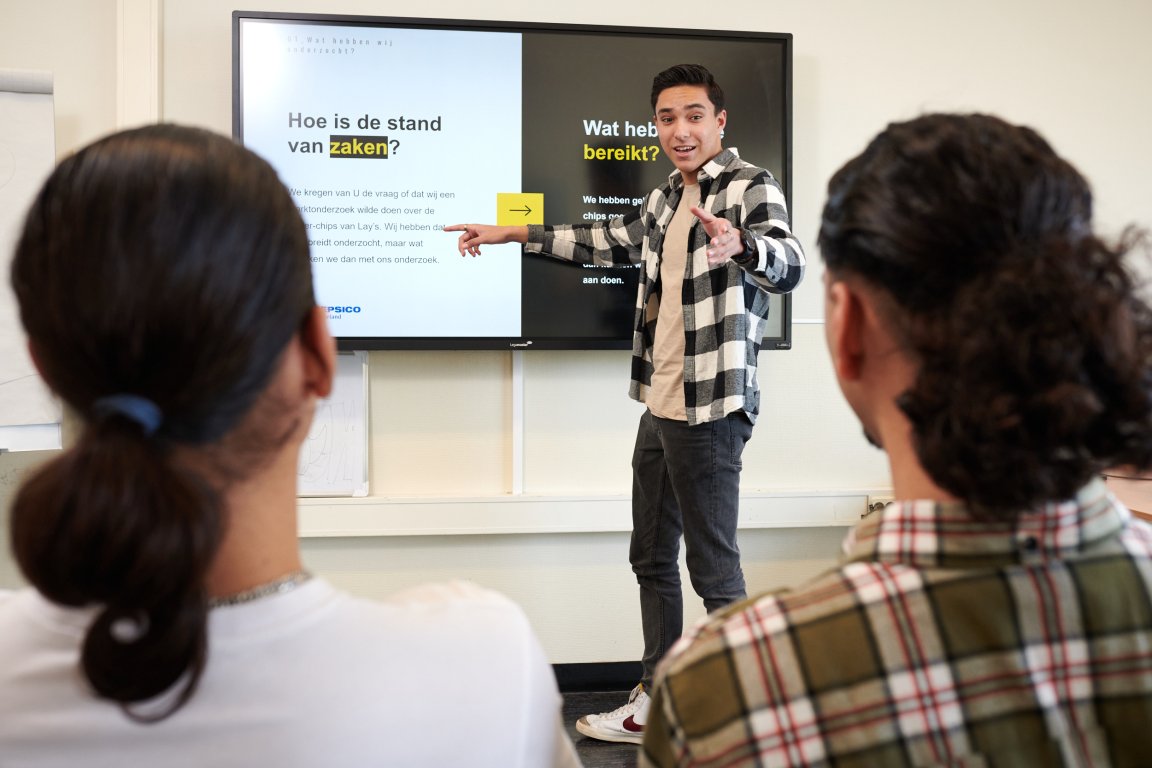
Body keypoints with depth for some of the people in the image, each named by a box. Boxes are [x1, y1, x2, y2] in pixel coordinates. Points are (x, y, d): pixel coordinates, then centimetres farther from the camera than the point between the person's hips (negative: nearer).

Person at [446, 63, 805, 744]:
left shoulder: (751, 186, -11)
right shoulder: (667, 200, 15)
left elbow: (789, 266, -28)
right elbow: (610, 241, 29)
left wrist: (738, 243, -50)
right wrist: (512, 234, 29)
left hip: (711, 407, -9)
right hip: (660, 405, 9)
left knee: (715, 569, -6)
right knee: (652, 558, 15)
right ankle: (654, 702, 28)